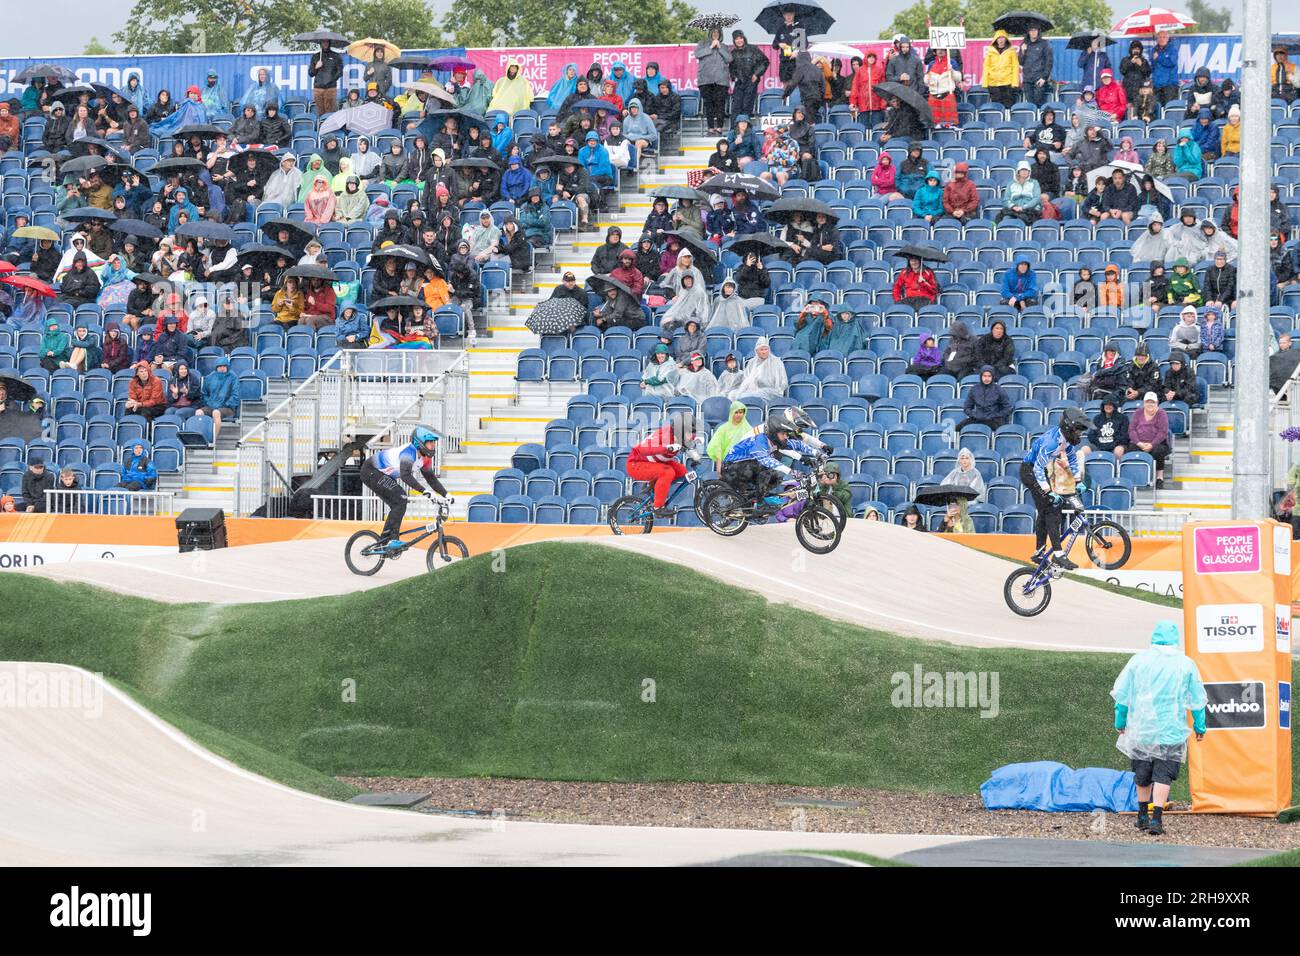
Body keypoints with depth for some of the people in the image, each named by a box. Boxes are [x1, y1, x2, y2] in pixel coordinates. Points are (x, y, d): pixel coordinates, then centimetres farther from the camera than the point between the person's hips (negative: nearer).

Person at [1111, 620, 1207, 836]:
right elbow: (1197, 699, 5)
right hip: (1172, 730, -2)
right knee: (1163, 775, -3)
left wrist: (1120, 722, 16)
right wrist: (1200, 727, 15)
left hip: (1141, 728, 2)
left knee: (1142, 775, 16)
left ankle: (1143, 816, 28)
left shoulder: (1139, 659, 1)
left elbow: (1122, 694, 5)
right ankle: (1156, 819, -15)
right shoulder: (1186, 664, 0)